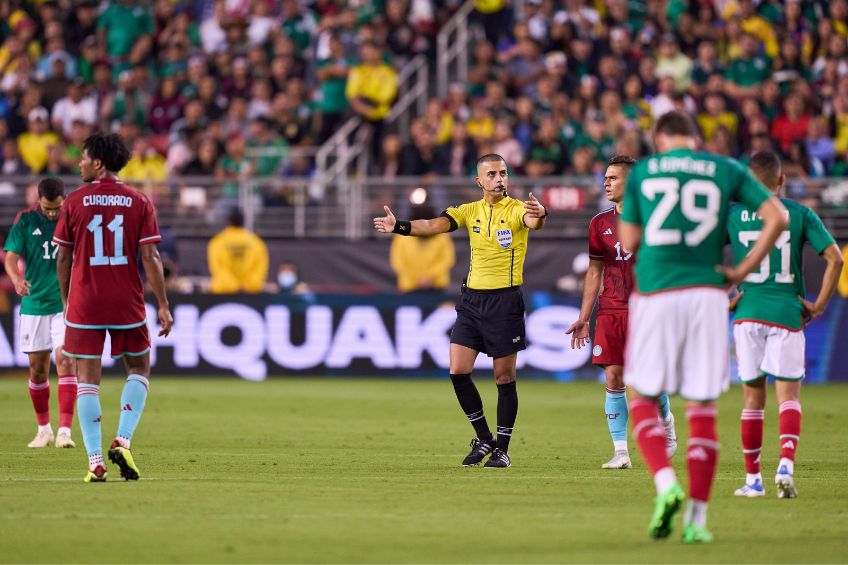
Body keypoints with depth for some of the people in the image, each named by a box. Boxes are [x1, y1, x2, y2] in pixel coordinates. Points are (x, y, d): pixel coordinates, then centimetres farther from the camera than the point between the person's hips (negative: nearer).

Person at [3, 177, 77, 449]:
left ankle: (65, 431, -18)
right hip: (34, 303, 2)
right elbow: (11, 257, -6)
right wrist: (17, 279, -26)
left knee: (65, 362, -15)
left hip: (67, 304, -2)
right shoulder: (25, 220, -1)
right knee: (37, 368, 7)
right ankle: (44, 429, 23)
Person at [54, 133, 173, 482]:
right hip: (127, 305, 0)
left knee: (87, 380, 4)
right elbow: (150, 258, -6)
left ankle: (95, 461, -3)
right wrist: (163, 306, -2)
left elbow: (63, 259, 3)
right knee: (139, 369, 18)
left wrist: (66, 302, 16)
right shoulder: (138, 202, -1)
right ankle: (122, 441, 0)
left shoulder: (74, 202, -1)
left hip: (84, 305, 0)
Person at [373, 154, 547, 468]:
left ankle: (502, 449, 9)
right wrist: (399, 227, -23)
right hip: (472, 298, 4)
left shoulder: (516, 209, -6)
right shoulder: (470, 211, 7)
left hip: (505, 300, -4)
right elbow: (434, 225, -5)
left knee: (505, 377, -1)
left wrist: (539, 215, -53)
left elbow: (532, 221, -29)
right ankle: (483, 439, 13)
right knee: (458, 371, -3)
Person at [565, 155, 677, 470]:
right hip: (610, 311, 3)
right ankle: (620, 452, 1)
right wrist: (584, 318, 9)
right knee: (613, 379, -3)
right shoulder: (600, 224, 8)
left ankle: (666, 421, 27)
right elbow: (594, 272, 13)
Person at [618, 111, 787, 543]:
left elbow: (628, 243, 9)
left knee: (642, 398, 12)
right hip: (707, 294, 1)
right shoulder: (727, 171, 9)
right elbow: (777, 217, 1)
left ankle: (666, 484, -12)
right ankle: (697, 518, 2)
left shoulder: (641, 171, 8)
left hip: (654, 295, -1)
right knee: (702, 408, 6)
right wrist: (742, 271, 6)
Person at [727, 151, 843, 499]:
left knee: (753, 398, 10)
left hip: (748, 313, 1)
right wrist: (819, 304, 1)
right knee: (789, 395, 1)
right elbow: (835, 259, -6)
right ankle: (786, 464, -21)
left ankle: (753, 479, 13)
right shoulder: (800, 214, 2)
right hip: (788, 313, -1)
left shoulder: (733, 215, 4)